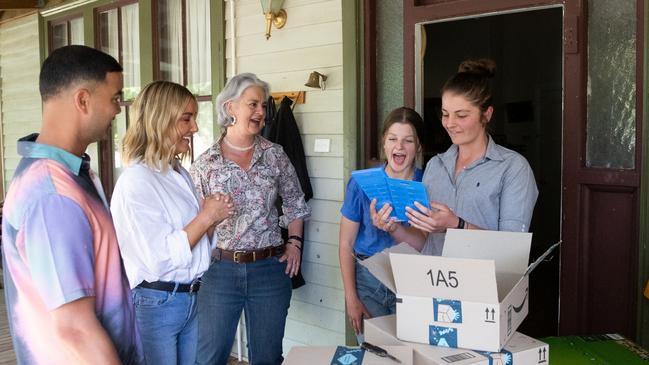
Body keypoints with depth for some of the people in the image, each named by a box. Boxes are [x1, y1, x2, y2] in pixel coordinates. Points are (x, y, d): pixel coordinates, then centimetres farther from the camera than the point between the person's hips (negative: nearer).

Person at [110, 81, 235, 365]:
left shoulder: (180, 173, 8)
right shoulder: (136, 181, -17)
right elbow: (159, 260, -23)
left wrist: (212, 219, -4)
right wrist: (206, 217, -16)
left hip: (191, 297, 8)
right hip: (155, 303, -7)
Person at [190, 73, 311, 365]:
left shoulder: (274, 155, 2)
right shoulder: (205, 164, -2)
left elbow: (294, 202, 12)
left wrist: (294, 242, 3)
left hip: (270, 267, 2)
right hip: (220, 267, -1)